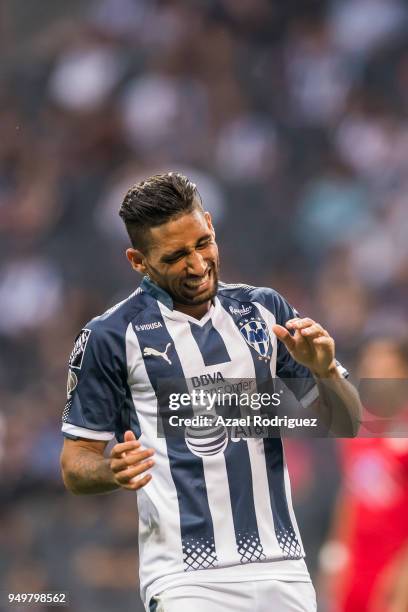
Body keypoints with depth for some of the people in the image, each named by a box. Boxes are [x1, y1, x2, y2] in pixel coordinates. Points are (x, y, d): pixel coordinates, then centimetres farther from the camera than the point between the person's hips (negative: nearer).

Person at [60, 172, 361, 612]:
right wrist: (114, 471, -20)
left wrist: (325, 370, -6)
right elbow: (75, 467, 1)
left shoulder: (264, 310, 10)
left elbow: (346, 427, 14)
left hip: (282, 567, 4)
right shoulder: (108, 337, -2)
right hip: (184, 576, -4)